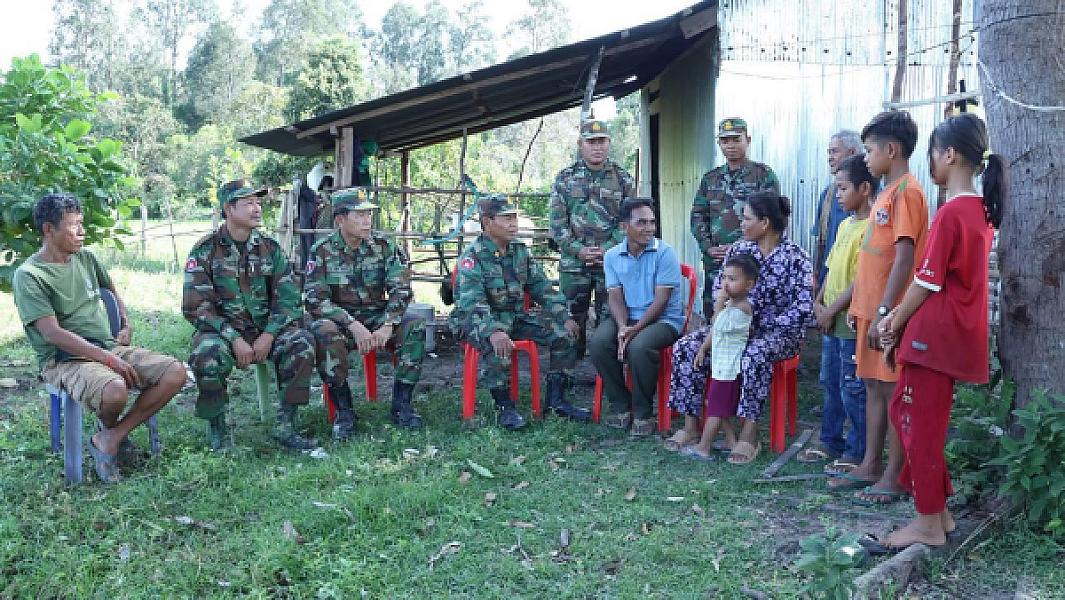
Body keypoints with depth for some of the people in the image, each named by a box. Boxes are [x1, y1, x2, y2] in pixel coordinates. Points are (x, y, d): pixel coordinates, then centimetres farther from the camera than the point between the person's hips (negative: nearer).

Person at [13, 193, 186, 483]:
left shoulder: (86, 258, 13)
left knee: (175, 372, -15)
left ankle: (109, 439, -8)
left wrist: (127, 325, 18)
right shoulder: (28, 275, -8)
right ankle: (111, 431, 2)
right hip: (64, 360, -7)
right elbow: (52, 333, -17)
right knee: (114, 391, -38)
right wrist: (109, 359, -22)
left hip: (111, 347, 7)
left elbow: (112, 291, 34)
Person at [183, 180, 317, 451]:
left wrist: (268, 335, -15)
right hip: (221, 330, -3)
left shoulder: (270, 248, 7)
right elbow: (195, 306, -9)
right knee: (206, 355, -35)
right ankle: (217, 428, -11)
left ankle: (286, 425, -16)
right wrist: (234, 340, -20)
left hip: (266, 329, 3)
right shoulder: (205, 251, -3)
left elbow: (288, 298, 1)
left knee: (302, 342, -24)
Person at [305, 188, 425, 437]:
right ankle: (344, 410, -21)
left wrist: (387, 326, -22)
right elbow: (315, 300, -13)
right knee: (323, 332, -35)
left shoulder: (385, 247, 1)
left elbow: (401, 290, -4)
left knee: (416, 325, -24)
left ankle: (401, 405, -16)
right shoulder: (322, 252, -5)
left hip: (378, 318, 2)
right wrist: (353, 325, -26)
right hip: (339, 320, -2)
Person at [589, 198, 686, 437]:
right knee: (598, 342, -24)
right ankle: (620, 404, -5)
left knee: (639, 347, -34)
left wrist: (635, 329, -21)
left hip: (663, 319, -4)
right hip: (626, 318, 4)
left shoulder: (665, 253, -8)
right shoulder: (612, 256, 6)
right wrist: (622, 327, -19)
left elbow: (661, 299, -13)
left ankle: (643, 413, -13)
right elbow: (615, 297, 0)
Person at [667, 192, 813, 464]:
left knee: (754, 356, -40)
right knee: (686, 348, -16)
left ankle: (749, 433, -28)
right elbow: (720, 288, 11)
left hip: (778, 331, -5)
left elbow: (803, 308, -16)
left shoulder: (795, 258, -10)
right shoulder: (739, 249, 6)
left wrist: (766, 325, -19)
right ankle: (691, 425, -11)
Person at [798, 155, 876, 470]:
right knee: (831, 384, 18)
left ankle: (857, 453, 13)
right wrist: (818, 302, 5)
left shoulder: (870, 229, -17)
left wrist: (831, 310, -16)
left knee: (853, 390, 1)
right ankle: (830, 442, 32)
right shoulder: (845, 225, 12)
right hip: (831, 321, 9)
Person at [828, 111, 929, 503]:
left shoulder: (907, 191, -14)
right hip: (871, 308, 9)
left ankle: (894, 477, 8)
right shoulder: (886, 193, 15)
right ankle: (870, 466, 22)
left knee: (893, 391, -1)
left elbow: (904, 258, -20)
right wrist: (859, 305, 19)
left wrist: (884, 313, -22)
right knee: (873, 386, 13)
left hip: (890, 312, -9)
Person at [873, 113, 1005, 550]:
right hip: (956, 332, 9)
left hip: (934, 335, -9)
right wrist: (900, 315, 12)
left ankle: (930, 524, 13)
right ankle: (938, 509, 24)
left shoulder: (951, 213, -18)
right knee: (905, 410, 18)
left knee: (922, 427, 2)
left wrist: (894, 325, -2)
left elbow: (927, 283, -15)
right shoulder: (980, 209, 11)